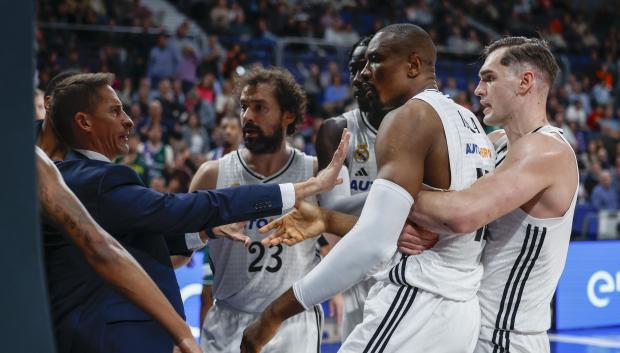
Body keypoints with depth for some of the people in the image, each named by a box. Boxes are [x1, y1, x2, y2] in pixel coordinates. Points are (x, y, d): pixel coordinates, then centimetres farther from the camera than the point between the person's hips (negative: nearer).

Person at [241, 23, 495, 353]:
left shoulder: (410, 118, -12)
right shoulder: (471, 122, 15)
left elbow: (374, 243, -25)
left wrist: (276, 312, -21)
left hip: (414, 306, -9)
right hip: (463, 310, 9)